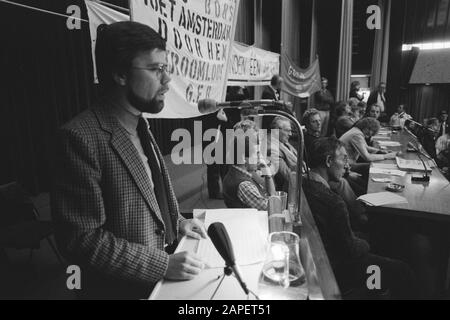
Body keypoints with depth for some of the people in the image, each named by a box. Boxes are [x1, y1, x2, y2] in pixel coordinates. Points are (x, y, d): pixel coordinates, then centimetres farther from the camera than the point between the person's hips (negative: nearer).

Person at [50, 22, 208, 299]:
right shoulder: (82, 138, -23)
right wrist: (162, 265, -22)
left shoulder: (139, 126, 4)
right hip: (124, 289, -7)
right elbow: (82, 239, -23)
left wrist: (176, 222, 2)